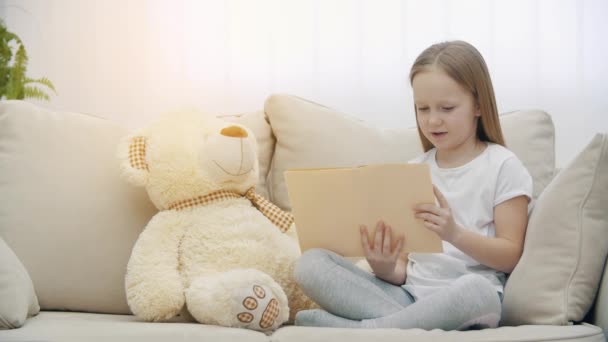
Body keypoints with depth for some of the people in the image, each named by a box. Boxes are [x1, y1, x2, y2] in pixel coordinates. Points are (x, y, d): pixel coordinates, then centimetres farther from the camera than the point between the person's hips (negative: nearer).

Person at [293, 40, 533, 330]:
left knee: (476, 290, -41)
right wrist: (386, 268, -13)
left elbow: (510, 257, -2)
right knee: (310, 264, -15)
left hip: (464, 296, -4)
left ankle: (357, 328, -27)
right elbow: (403, 267, 12)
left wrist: (454, 233, -20)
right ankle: (415, 325, -27)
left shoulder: (502, 166, 4)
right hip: (408, 293, 4)